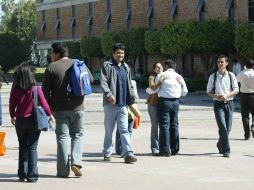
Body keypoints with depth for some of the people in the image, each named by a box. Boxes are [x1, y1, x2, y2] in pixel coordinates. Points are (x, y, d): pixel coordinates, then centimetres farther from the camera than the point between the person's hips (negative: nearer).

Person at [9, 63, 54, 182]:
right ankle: (32, 176, -1)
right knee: (32, 148, 2)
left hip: (20, 120, 2)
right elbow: (43, 103, -7)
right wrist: (50, 115, 9)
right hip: (33, 120, -2)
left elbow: (12, 104, 5)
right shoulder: (36, 89, -12)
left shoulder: (15, 89, -5)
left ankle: (22, 175, 19)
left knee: (22, 147, 15)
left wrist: (12, 117, 23)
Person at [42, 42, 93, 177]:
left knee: (62, 137, 2)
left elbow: (45, 90, -3)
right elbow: (90, 79, 17)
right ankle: (76, 162, -5)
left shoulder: (52, 67, -4)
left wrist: (47, 107, 7)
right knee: (77, 135, 14)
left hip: (59, 108, -2)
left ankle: (63, 170, 1)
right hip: (77, 107, 2)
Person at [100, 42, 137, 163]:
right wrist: (108, 94, -24)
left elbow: (130, 85, 24)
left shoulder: (126, 68, 18)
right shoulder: (107, 66, 0)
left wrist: (132, 97, 10)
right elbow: (103, 82, -10)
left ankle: (128, 154, -10)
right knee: (109, 130, 6)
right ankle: (107, 153, 16)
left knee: (124, 130, -3)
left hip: (123, 104, 4)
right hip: (111, 103, -4)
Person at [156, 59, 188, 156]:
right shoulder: (179, 77, 10)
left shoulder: (161, 76, -3)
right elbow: (185, 92, 12)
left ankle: (165, 150, -9)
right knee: (174, 124, 12)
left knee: (164, 125, -4)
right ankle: (175, 150, 15)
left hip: (164, 101, -5)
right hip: (175, 102, 5)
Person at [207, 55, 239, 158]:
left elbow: (236, 90, 3)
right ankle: (226, 150, -10)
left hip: (229, 103, 2)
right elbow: (209, 91, 6)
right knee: (222, 127, -13)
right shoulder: (213, 76, 2)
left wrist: (226, 95, -14)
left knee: (228, 128, 6)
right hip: (218, 104, -2)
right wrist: (216, 96, -14)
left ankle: (220, 145, 31)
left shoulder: (231, 76, 4)